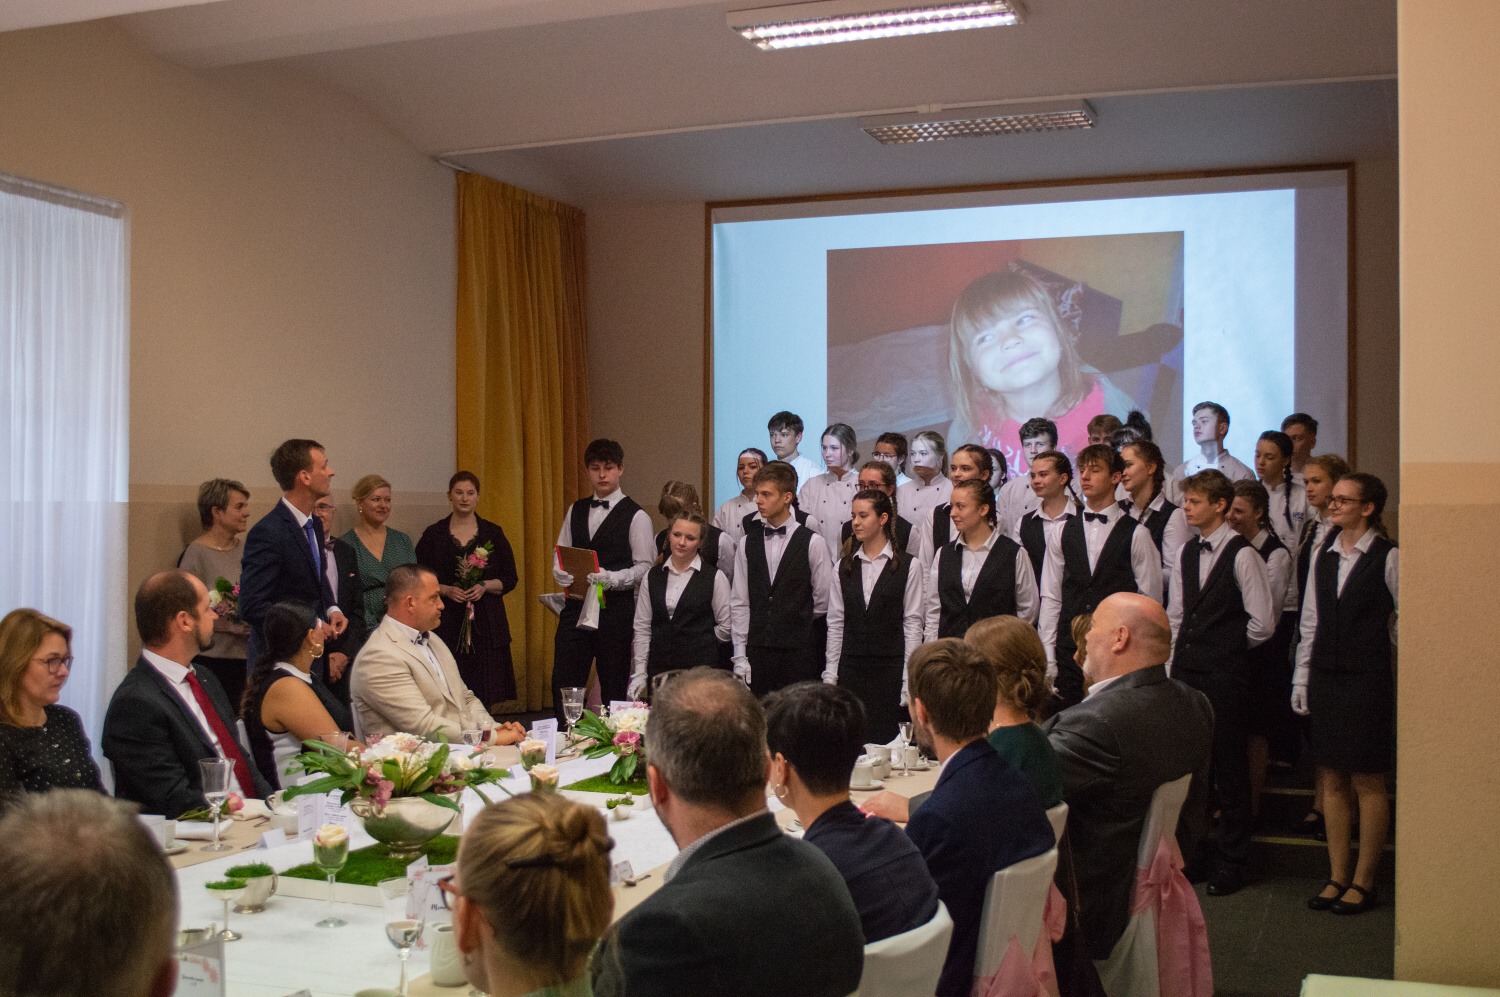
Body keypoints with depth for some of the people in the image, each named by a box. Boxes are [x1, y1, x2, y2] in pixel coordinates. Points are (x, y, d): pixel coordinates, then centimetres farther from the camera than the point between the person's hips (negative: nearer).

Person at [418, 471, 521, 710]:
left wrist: (484, 586, -10)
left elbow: (510, 579, 8)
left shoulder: (493, 533, 8)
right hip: (446, 622, -1)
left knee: (483, 691, -3)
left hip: (486, 621, 1)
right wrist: (446, 590, -12)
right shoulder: (433, 534, 6)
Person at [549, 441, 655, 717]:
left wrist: (610, 579, -23)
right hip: (575, 606, 4)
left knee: (614, 686, 5)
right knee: (563, 684, 2)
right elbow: (560, 559, 14)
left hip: (615, 608, -4)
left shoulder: (636, 516, -4)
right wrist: (564, 576, -8)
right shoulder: (575, 511, 13)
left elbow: (645, 566, -8)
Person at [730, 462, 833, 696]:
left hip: (800, 650, -3)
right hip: (758, 650, 3)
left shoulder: (813, 543, -3)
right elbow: (739, 603, 7)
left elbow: (824, 600, -1)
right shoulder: (747, 544, 8)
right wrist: (740, 657, 2)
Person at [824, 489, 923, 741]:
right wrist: (830, 674, 5)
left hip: (890, 667, -3)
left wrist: (908, 681, -6)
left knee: (887, 739, -4)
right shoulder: (844, 566, 9)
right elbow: (835, 623, 10)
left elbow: (912, 623, -3)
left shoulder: (908, 566, -1)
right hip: (851, 668, 3)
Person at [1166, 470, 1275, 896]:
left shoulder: (1242, 554, -11)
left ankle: (1230, 861, 15)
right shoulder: (1186, 552, 10)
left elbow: (1263, 623, -10)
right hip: (1186, 671, 6)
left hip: (1224, 675, -6)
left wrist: (1227, 648, 2)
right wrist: (1180, 656, 10)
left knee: (1229, 768, 3)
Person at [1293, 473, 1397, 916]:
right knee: (1332, 780, 10)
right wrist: (1302, 679, 9)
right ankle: (1338, 875, 20)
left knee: (1367, 783, 3)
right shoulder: (1324, 557, 9)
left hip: (1367, 680, -6)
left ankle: (1363, 881, 14)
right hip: (1324, 678, 6)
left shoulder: (1388, 558, -8)